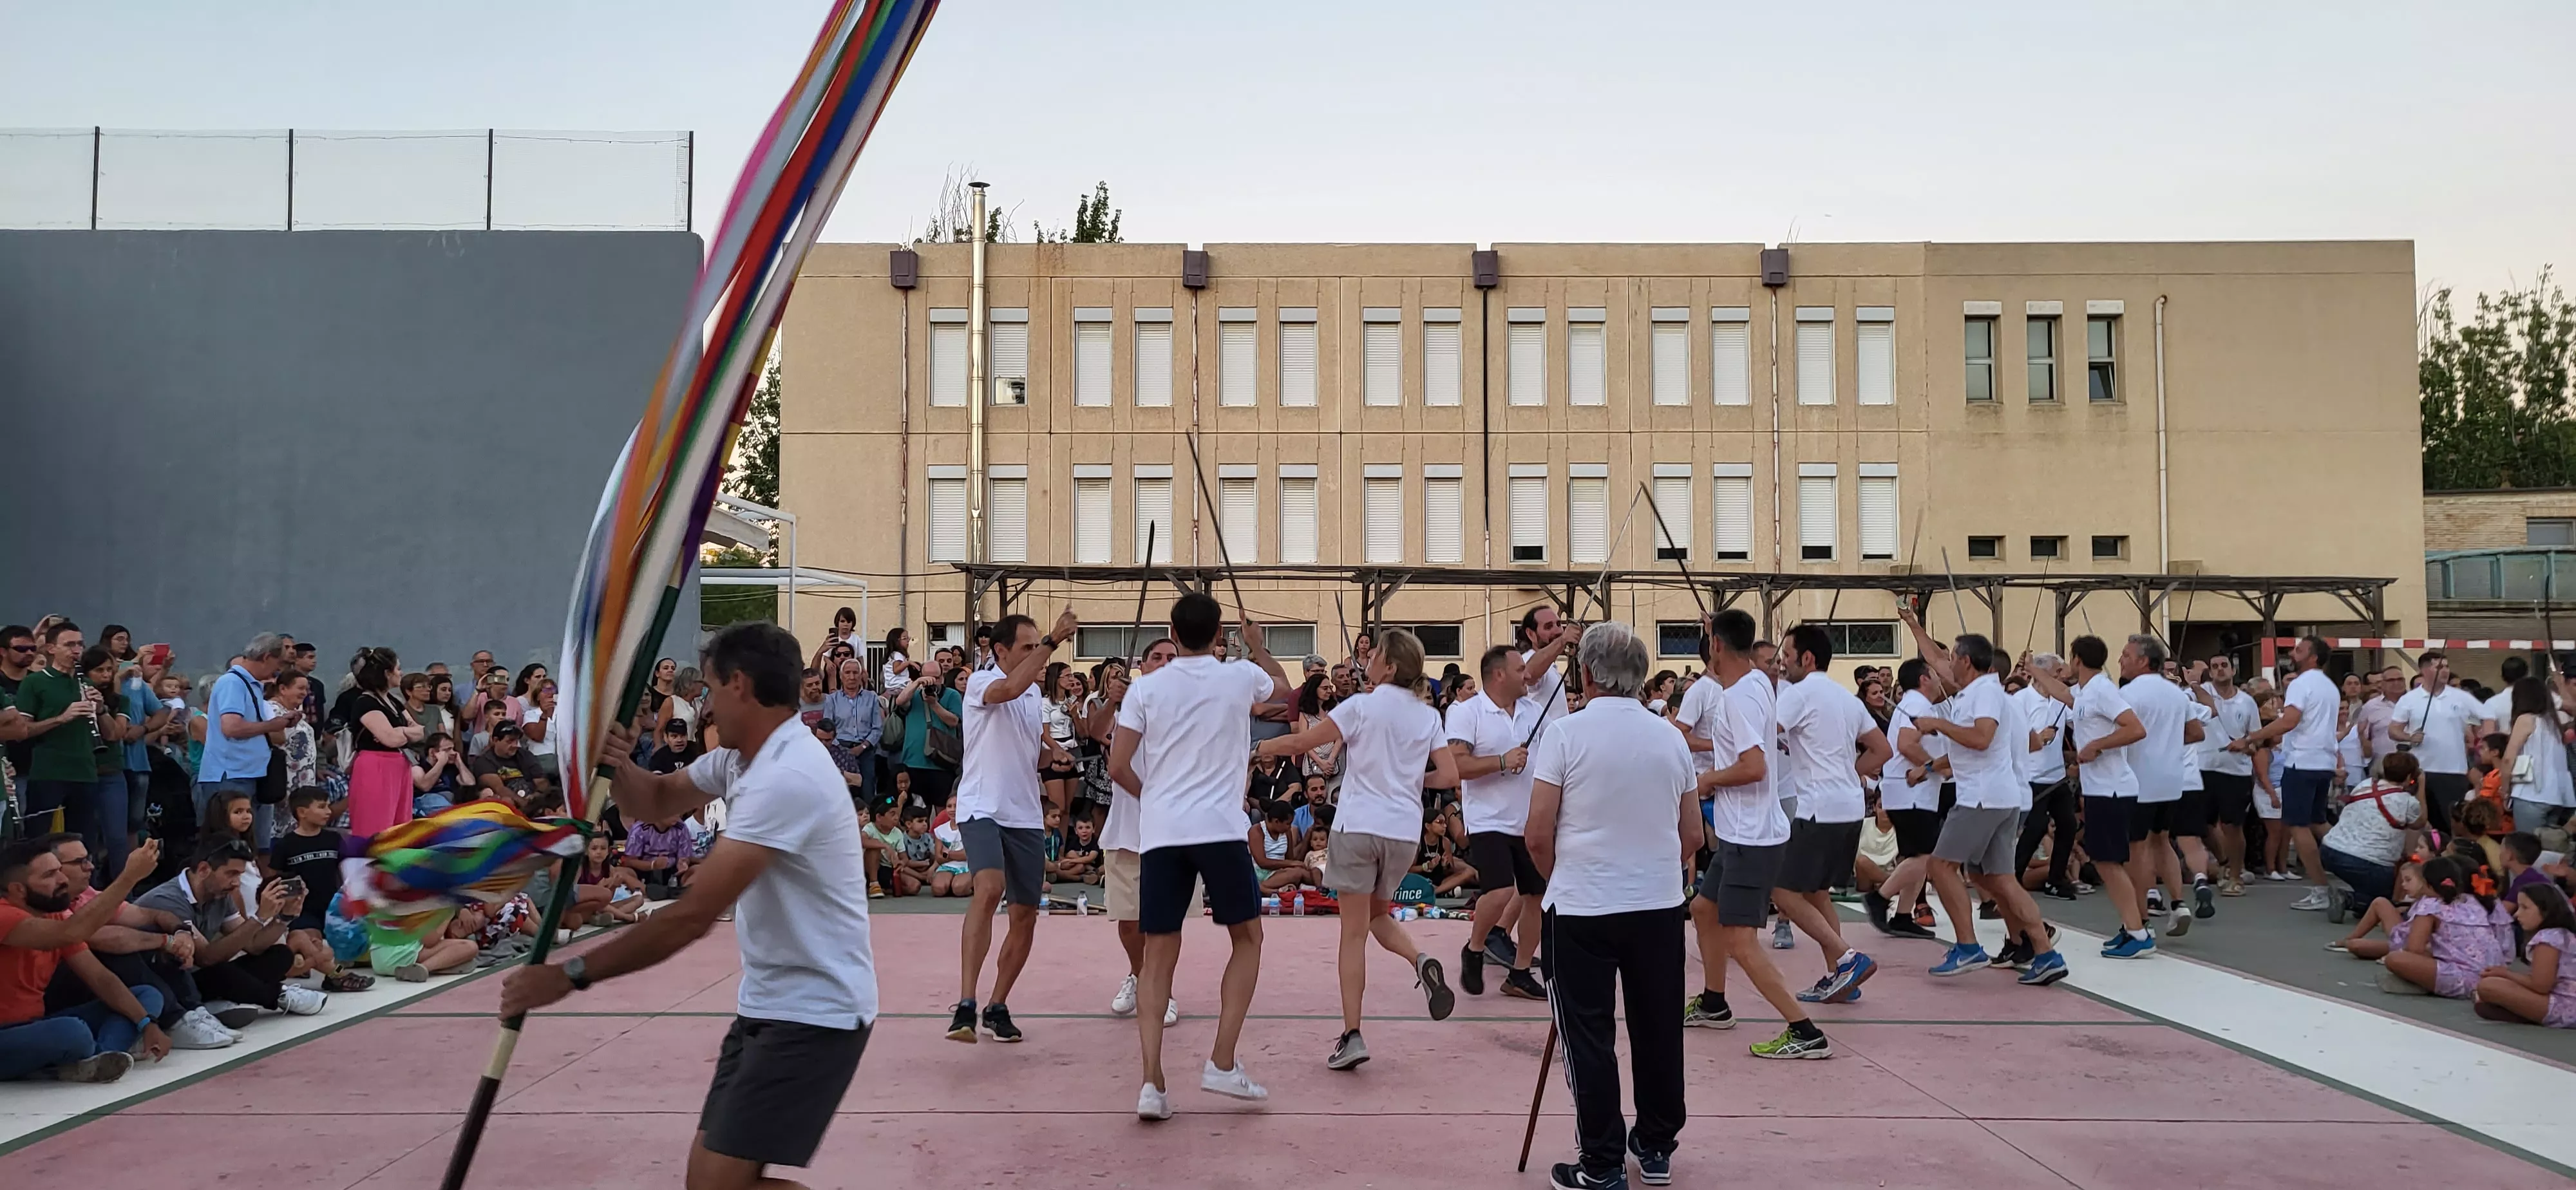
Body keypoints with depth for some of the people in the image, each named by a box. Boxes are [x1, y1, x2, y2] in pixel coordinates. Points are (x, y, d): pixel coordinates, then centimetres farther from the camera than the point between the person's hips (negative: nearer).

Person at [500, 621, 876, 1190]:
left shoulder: (786, 777, -25)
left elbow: (694, 917, -27)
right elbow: (658, 801, 21)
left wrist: (570, 975, -20)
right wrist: (618, 765, -4)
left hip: (815, 1011, -10)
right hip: (766, 1003, 10)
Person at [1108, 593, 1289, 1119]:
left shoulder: (1146, 688, 3)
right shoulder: (1241, 676, 3)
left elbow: (1118, 766, 3)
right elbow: (1283, 688, 27)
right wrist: (1258, 645, 41)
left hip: (1159, 833, 1)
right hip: (1220, 828, -1)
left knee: (1159, 954, 7)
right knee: (1247, 938, 16)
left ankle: (1152, 1082, -3)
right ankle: (1223, 1063, 8)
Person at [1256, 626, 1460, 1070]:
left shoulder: (1362, 706, -5)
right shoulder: (1428, 716, 7)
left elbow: (1302, 742, -9)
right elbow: (1449, 776, 3)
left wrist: (1254, 748, 5)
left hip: (1359, 825, -4)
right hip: (1405, 830, 4)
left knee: (1354, 931, -1)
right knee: (1379, 915, 25)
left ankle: (1352, 1036, -5)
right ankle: (1421, 960, -6)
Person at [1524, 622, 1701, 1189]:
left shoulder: (1566, 734, -10)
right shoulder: (1670, 737, 3)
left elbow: (1538, 836, -10)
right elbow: (1693, 838, 9)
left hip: (1582, 907, -4)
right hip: (1658, 905, 4)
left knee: (1590, 1038, 3)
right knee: (1658, 1031, 14)